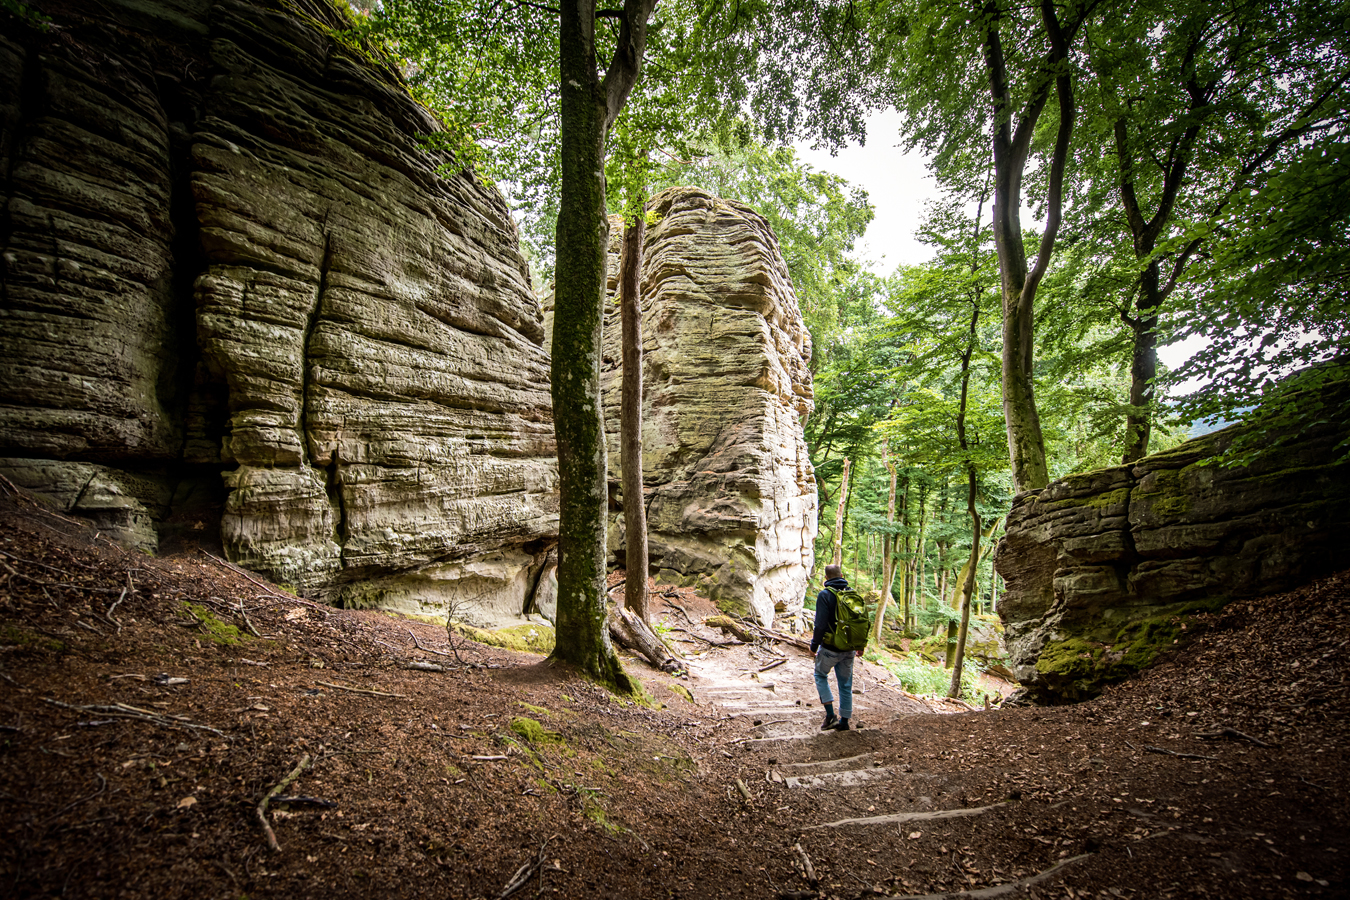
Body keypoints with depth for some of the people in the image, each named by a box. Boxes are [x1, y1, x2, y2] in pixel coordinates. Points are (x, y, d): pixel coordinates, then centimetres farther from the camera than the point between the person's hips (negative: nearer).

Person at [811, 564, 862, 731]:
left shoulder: (825, 595, -14)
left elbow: (821, 624, -17)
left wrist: (814, 645, -5)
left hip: (830, 648, -5)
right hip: (849, 648, 5)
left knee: (820, 675, 15)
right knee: (845, 683, 13)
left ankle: (830, 714, 4)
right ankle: (844, 720, 18)